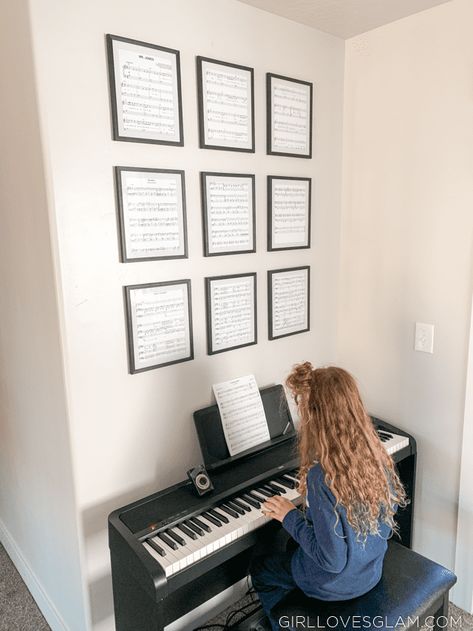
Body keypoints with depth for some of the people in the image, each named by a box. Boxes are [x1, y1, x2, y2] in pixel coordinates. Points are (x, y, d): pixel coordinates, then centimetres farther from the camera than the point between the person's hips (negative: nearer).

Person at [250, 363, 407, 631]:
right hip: (372, 570, 6)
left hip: (335, 583, -6)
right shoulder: (376, 454, -15)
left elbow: (333, 560, -29)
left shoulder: (322, 475, -36)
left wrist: (290, 517, -17)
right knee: (294, 545, 32)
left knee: (259, 567, 21)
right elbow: (389, 517, 2)